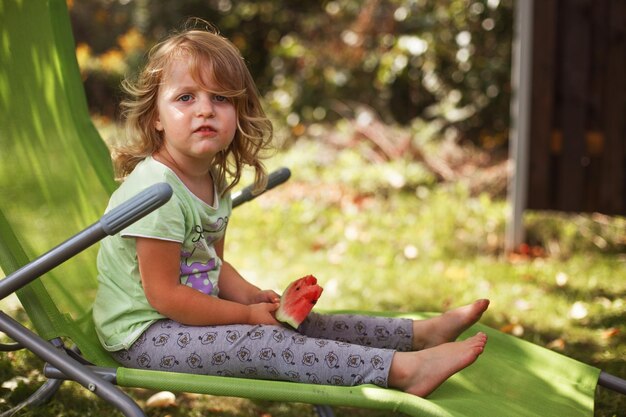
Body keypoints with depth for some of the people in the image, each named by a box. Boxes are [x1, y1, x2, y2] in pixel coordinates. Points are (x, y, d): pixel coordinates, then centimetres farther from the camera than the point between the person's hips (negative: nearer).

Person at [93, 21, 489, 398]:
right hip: (143, 333, -9)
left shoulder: (216, 182, 6)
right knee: (256, 342, -22)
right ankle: (402, 369, -28)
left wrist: (253, 297, -3)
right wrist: (246, 313, -14)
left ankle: (420, 333, 5)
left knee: (293, 323, 2)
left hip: (193, 317, 9)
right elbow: (163, 294, -23)